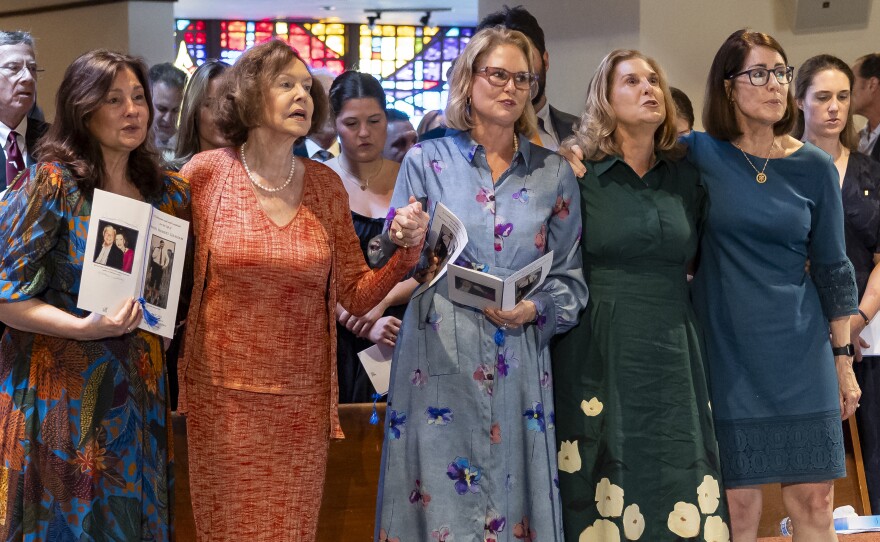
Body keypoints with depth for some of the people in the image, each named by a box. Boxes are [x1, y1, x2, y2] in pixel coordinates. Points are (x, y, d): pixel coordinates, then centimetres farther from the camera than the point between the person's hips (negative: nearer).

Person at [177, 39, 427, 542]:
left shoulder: (326, 184, 2)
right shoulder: (205, 174, -5)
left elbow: (357, 294, 5)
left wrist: (405, 247, -10)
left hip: (303, 401, 2)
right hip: (222, 399, -2)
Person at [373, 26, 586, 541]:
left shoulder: (555, 173, 9)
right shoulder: (426, 161, 4)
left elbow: (571, 279, 9)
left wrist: (536, 310, -9)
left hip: (520, 367, 2)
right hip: (439, 362, -2)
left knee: (517, 500, 3)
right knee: (441, 499, -3)